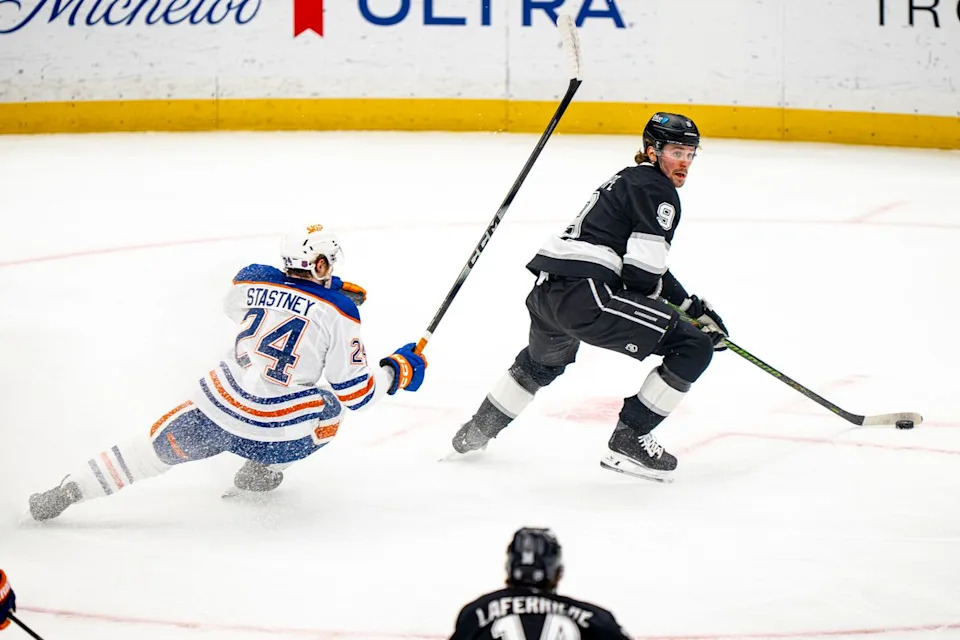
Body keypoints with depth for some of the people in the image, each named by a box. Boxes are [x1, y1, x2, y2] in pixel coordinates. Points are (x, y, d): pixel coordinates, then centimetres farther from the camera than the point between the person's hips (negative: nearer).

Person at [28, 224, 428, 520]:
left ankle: (68, 491, 11)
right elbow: (355, 393, -3)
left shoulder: (253, 282, 6)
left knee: (157, 447, 22)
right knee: (330, 404, 26)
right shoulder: (338, 314, -5)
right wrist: (398, 371, 17)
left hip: (218, 410, 3)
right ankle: (262, 472, 17)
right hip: (278, 436, -3)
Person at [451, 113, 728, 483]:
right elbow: (641, 274, -12)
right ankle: (628, 441, -2)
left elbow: (649, 266, 32)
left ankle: (477, 431, 55)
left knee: (544, 361, 42)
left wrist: (694, 307, 28)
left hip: (545, 290, 10)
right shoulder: (658, 192, -4)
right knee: (693, 349, -6)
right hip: (582, 295, -10)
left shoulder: (629, 180, 26)